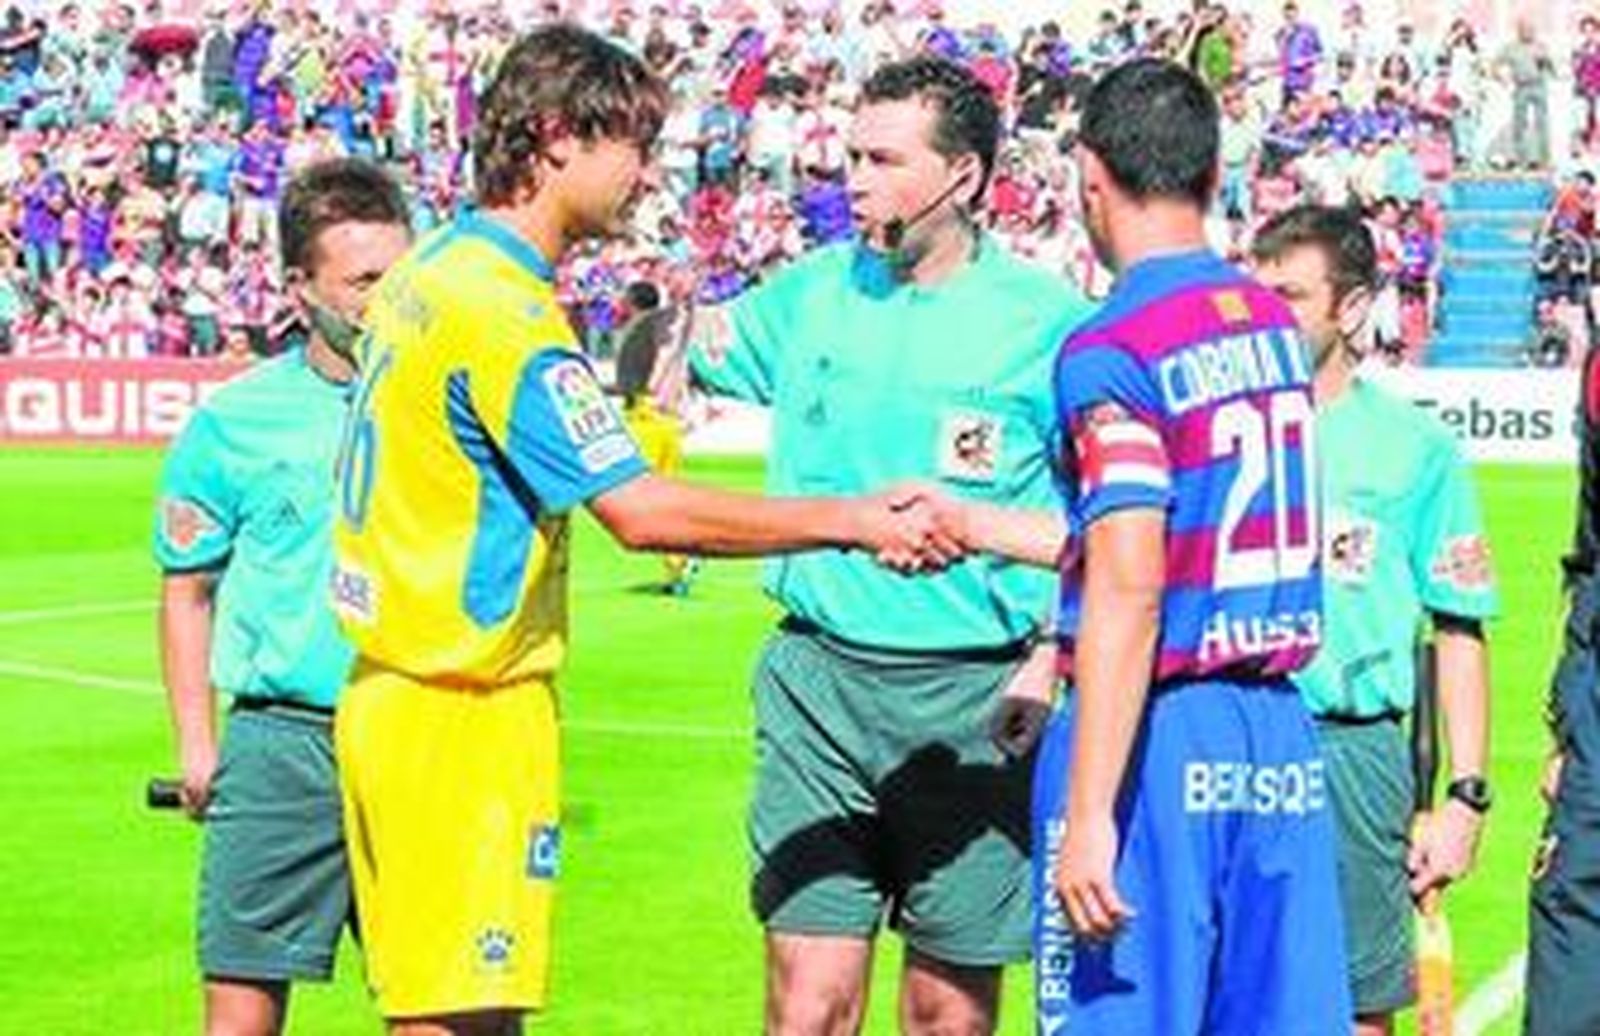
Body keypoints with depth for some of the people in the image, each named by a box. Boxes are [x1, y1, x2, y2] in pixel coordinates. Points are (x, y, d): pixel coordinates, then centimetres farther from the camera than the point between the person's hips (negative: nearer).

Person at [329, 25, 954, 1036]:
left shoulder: (436, 265, 11)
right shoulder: (504, 313, -19)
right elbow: (643, 511, -25)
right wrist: (853, 520, -20)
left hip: (397, 686, 10)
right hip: (463, 715, -10)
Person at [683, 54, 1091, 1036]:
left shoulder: (1046, 319, -4)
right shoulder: (815, 291, 8)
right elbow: (692, 346, 23)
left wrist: (1057, 654, -13)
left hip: (974, 696, -3)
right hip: (818, 674, 3)